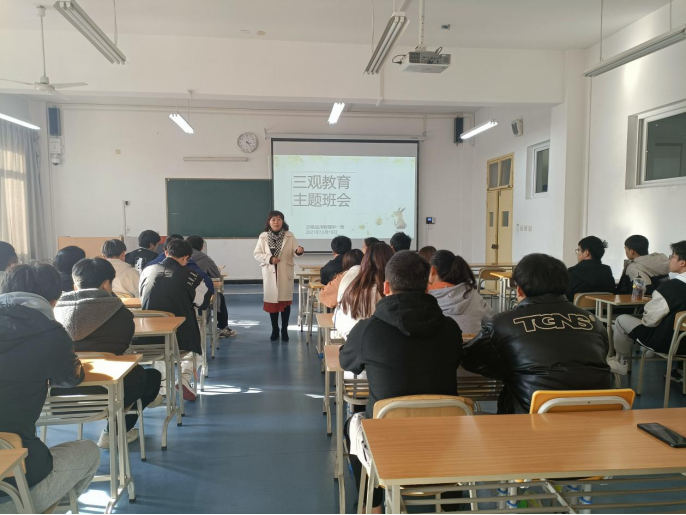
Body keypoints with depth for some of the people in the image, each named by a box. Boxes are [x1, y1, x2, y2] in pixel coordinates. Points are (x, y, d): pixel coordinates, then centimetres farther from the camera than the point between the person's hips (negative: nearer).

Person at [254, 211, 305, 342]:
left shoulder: (289, 236, 0)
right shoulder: (263, 236, 0)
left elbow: (295, 250, -8)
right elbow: (256, 254, -1)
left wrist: (299, 250, -32)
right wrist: (269, 259, -17)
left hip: (285, 273, 0)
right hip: (270, 273, 0)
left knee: (285, 301, 4)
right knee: (272, 301, 7)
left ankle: (284, 330, 15)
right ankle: (274, 330, 20)